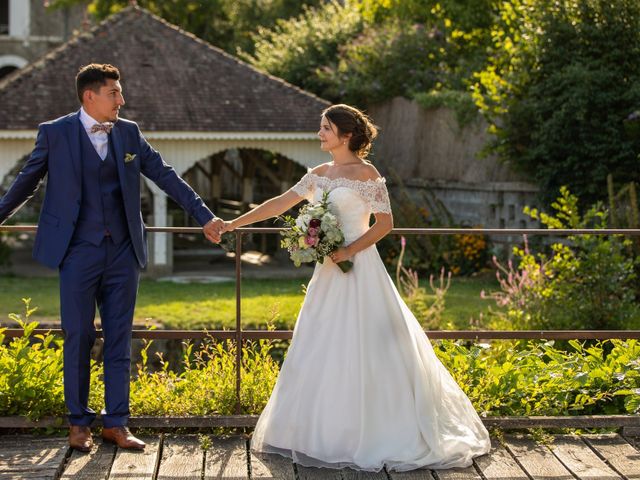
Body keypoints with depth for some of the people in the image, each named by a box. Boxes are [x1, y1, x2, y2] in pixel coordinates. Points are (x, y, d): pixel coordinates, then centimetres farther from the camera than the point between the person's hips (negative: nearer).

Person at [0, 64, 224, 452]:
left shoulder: (129, 133, 7)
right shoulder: (55, 134, -2)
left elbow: (165, 176, 8)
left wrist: (204, 216, 4)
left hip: (123, 252, 3)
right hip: (79, 252, -3)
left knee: (120, 340, 5)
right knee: (79, 338, 3)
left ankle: (116, 423, 13)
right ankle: (79, 423, 16)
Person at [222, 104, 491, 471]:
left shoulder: (366, 173, -9)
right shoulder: (320, 174, 12)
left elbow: (385, 223, -11)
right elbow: (280, 203, 11)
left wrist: (349, 251, -19)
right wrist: (234, 224, 7)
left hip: (358, 271, -8)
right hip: (329, 274, 8)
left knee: (361, 352, -4)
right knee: (321, 354, 9)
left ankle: (372, 436, 6)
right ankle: (327, 434, 18)